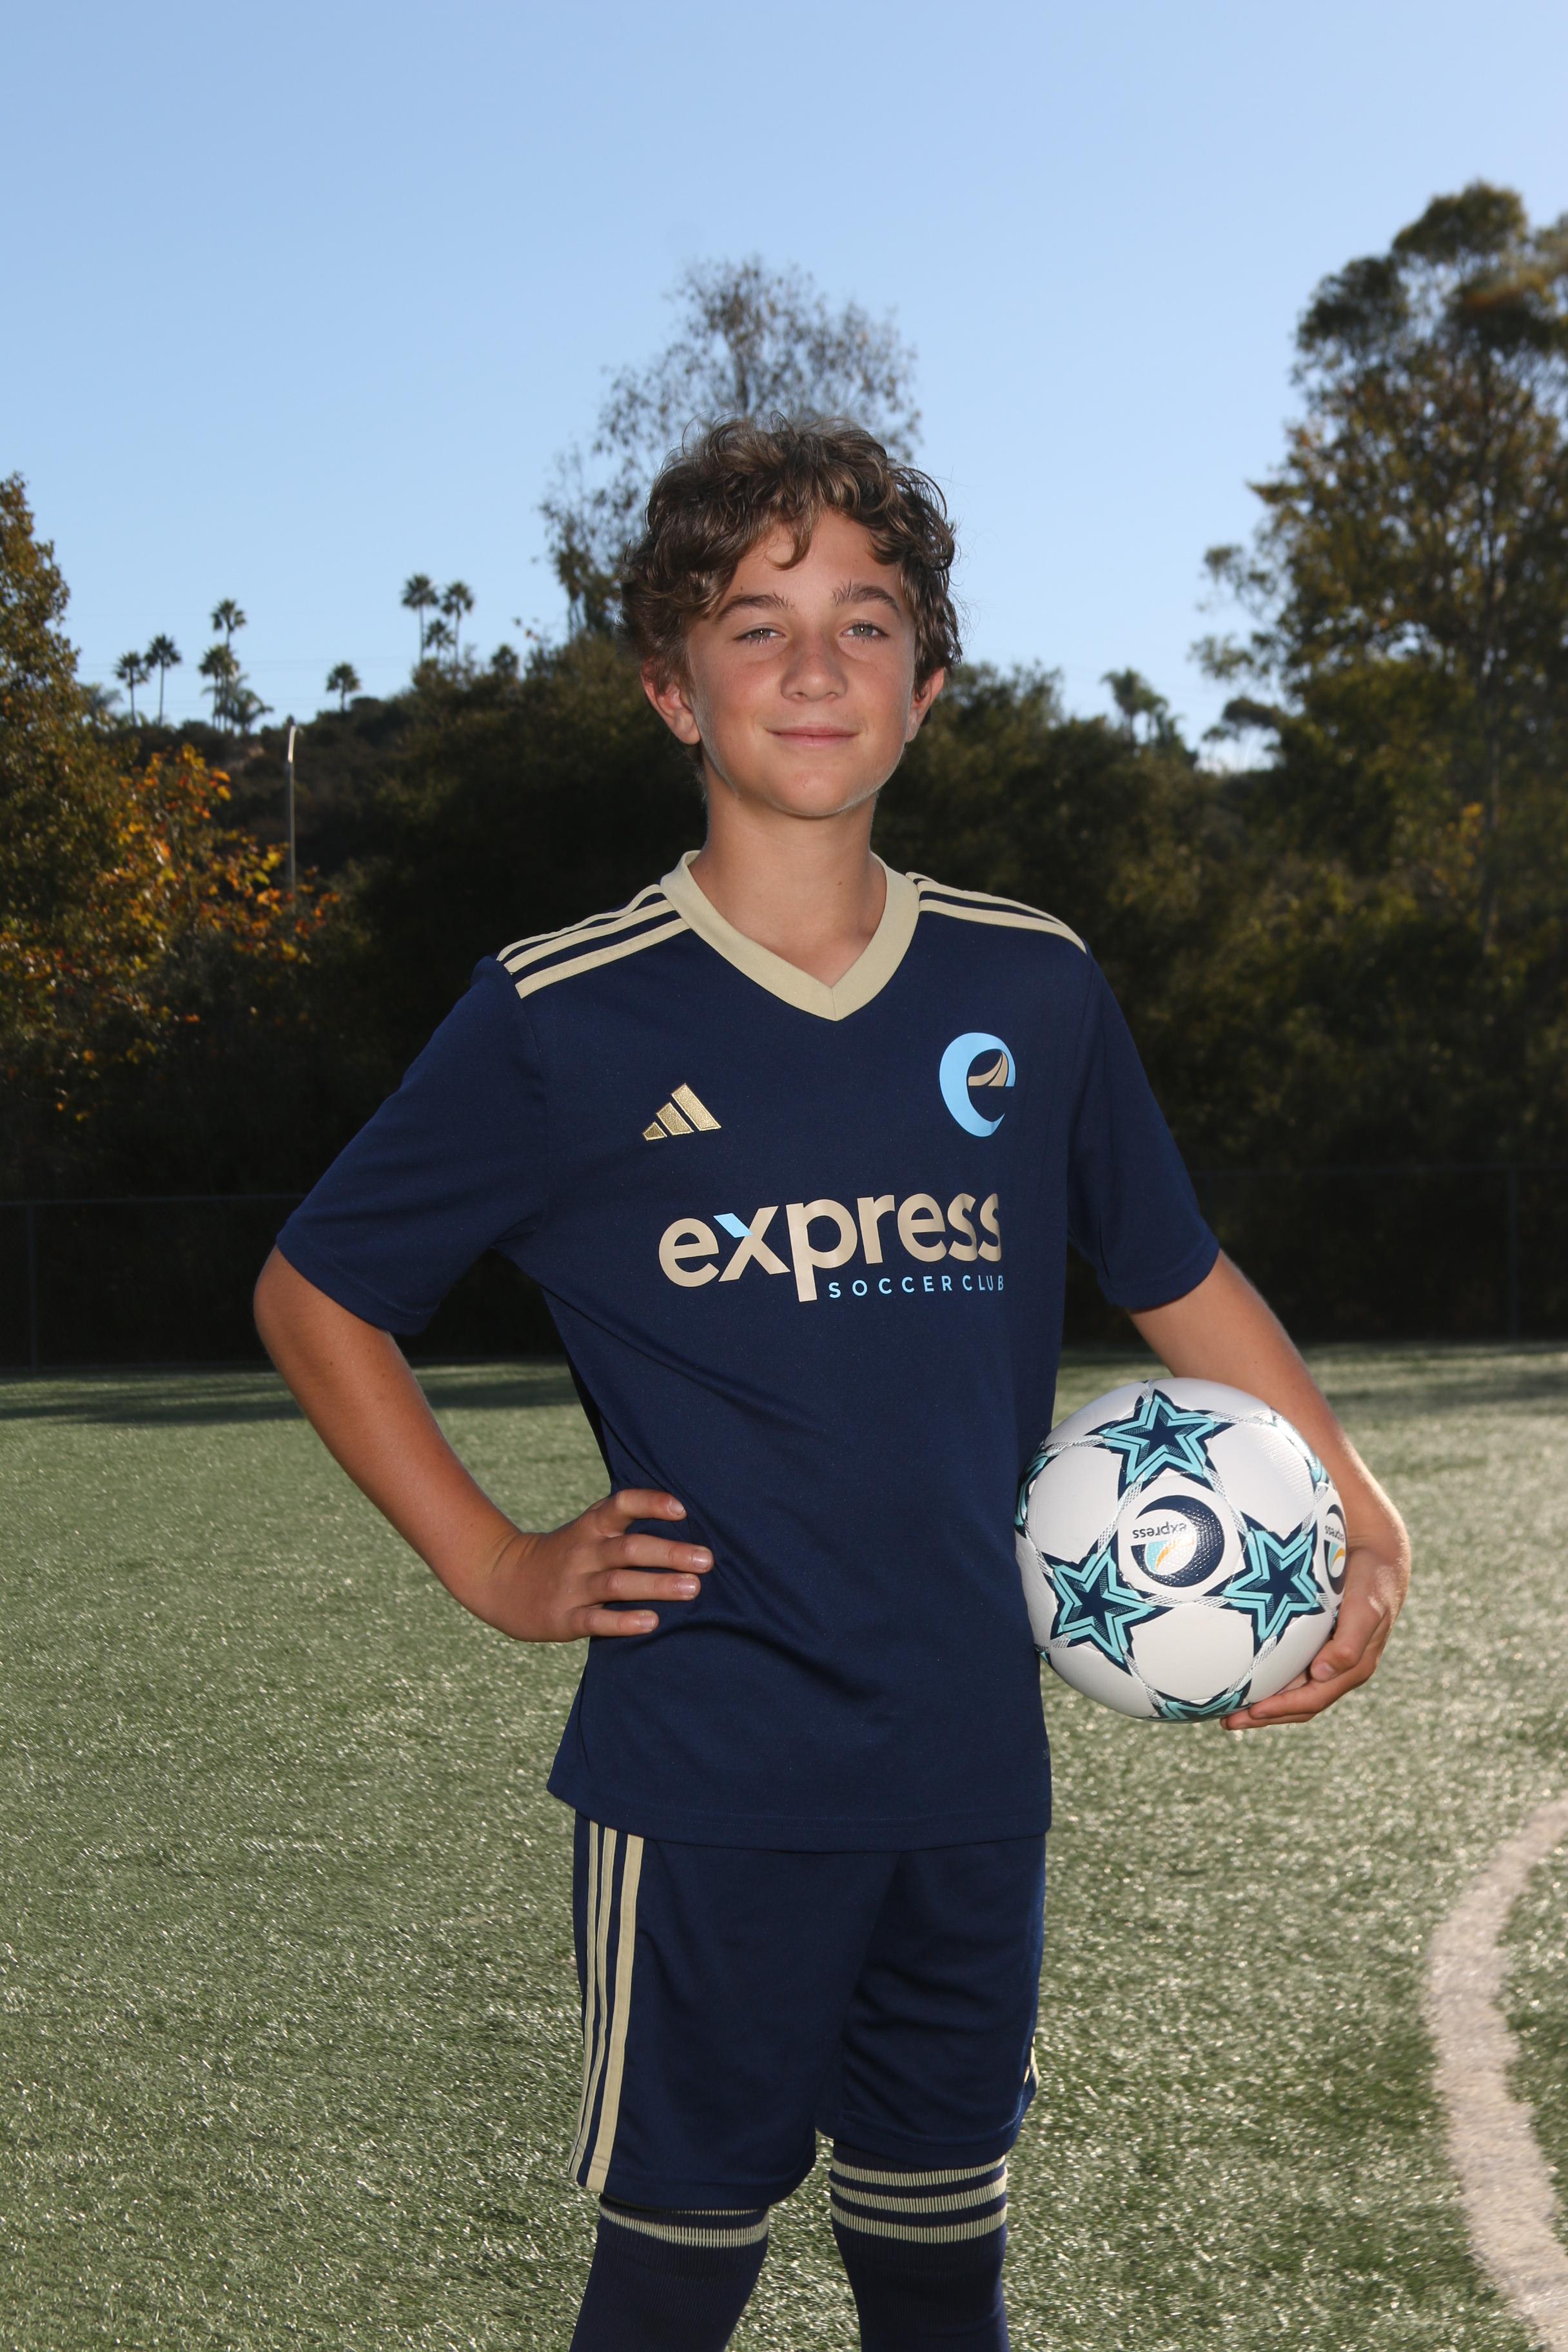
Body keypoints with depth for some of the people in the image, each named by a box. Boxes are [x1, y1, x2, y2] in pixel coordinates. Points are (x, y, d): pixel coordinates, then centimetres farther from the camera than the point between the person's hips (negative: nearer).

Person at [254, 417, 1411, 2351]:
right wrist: (494, 1568, -2)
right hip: (706, 1776, -3)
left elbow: (1180, 1281, 16)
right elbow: (315, 1294, 4)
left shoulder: (1032, 990, 4)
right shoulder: (564, 1019, -6)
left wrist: (1359, 1522, 6)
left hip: (971, 1764, 4)